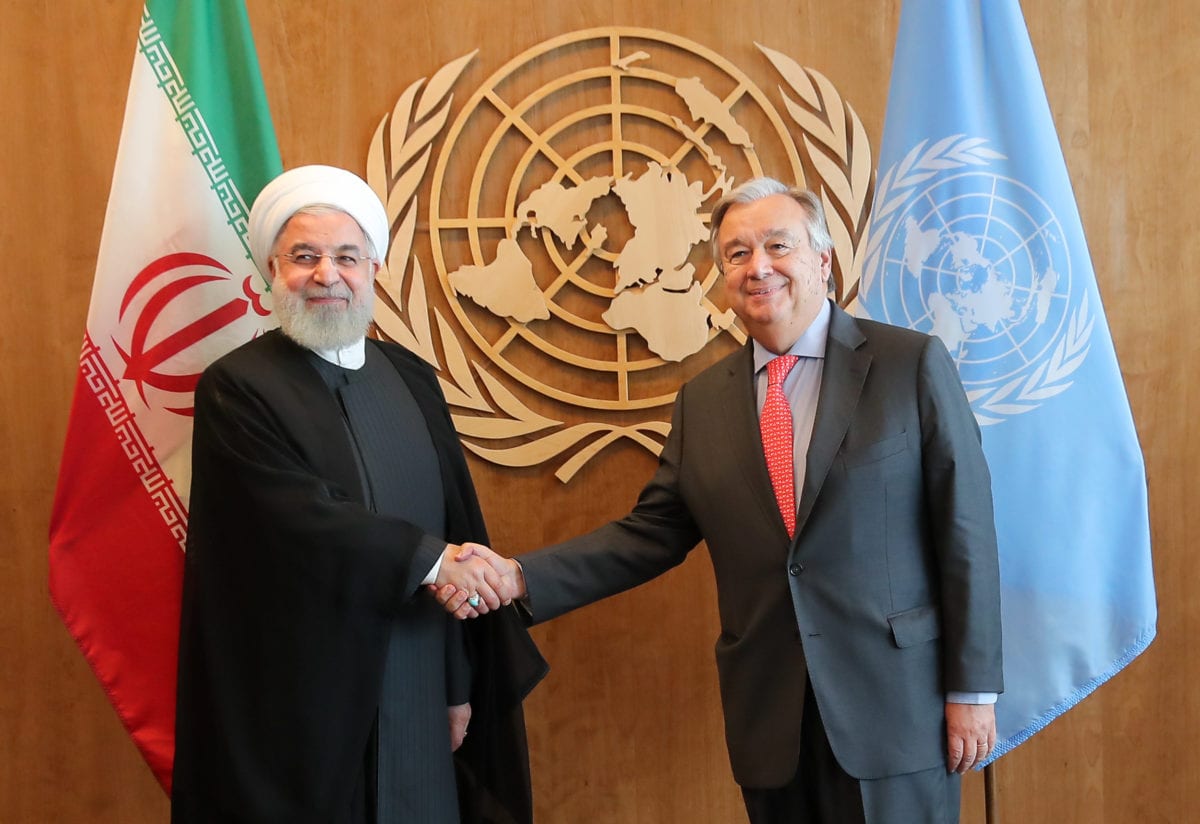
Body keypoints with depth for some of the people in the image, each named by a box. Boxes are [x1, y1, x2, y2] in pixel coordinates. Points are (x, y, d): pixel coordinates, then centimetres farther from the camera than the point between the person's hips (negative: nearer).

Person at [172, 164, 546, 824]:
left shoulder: (412, 379, 8)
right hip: (295, 709, -4)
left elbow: (457, 525, 7)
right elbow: (302, 519, -19)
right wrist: (430, 559, -12)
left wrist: (460, 683, 6)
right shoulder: (237, 388, -8)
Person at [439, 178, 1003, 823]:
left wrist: (972, 690, -6)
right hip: (769, 721, 3)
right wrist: (520, 578, -6)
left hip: (895, 707, -3)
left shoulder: (913, 365, -4)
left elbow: (964, 529, -5)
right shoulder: (701, 400, 8)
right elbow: (652, 533, 7)